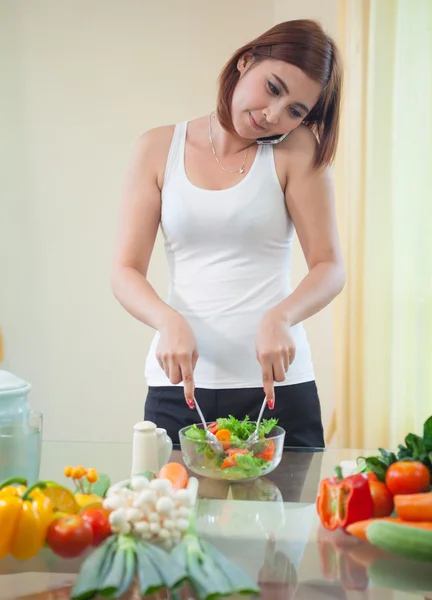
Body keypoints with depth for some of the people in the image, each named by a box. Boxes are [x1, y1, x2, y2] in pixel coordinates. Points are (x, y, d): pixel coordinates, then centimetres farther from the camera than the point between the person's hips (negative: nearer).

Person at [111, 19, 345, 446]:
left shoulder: (296, 151, 0)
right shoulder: (159, 148, 3)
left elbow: (330, 267, -5)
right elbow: (125, 272, 0)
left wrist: (278, 318, -24)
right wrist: (169, 320, -20)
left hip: (276, 383, -1)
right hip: (178, 384, 1)